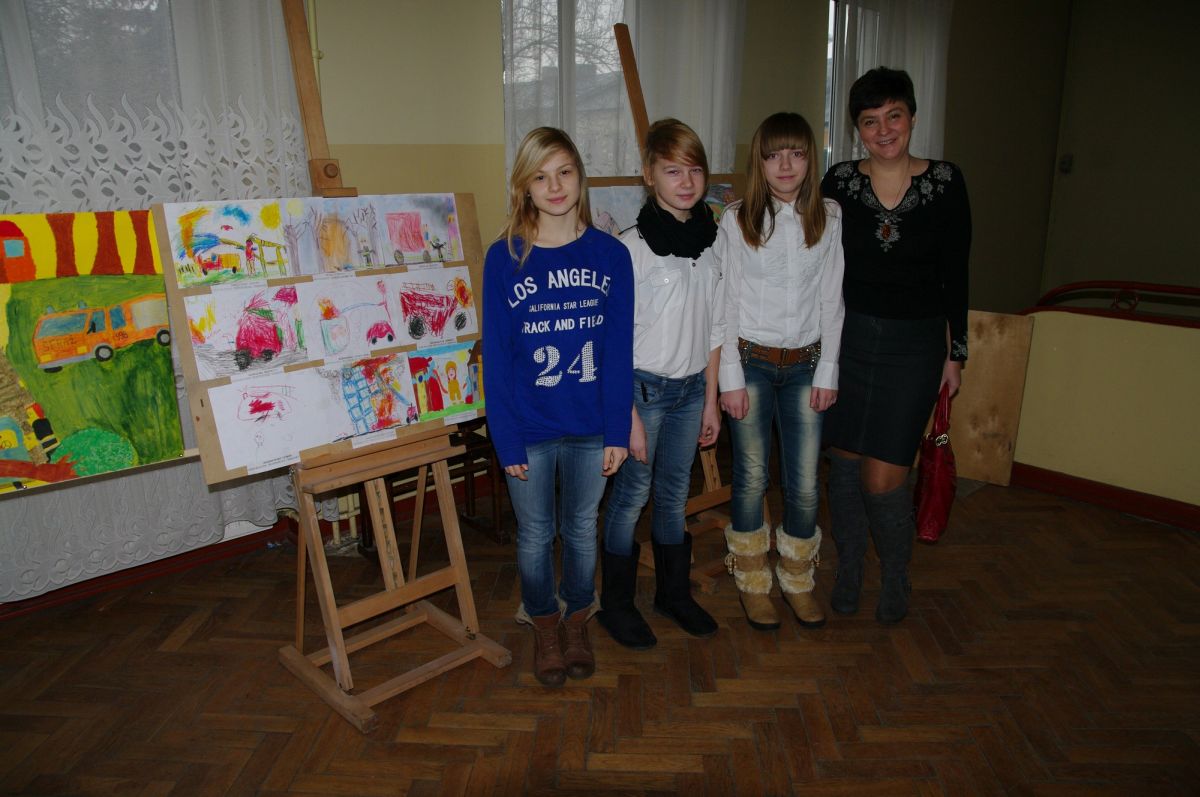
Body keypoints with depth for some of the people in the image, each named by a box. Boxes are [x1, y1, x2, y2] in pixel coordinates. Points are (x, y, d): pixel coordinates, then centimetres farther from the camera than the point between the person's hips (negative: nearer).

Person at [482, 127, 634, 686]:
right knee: (535, 535, 15)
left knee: (581, 529, 19)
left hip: (590, 427, 1)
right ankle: (544, 629, 38)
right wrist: (506, 439, -9)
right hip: (529, 428, -1)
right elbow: (495, 356, -7)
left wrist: (618, 431, -5)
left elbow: (619, 351, -3)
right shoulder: (504, 258, -8)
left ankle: (577, 623, 41)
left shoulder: (610, 254, -5)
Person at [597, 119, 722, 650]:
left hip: (691, 386, 5)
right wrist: (628, 414, -14)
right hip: (643, 386, -5)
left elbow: (713, 330, 10)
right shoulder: (632, 247, -14)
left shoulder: (711, 241, 4)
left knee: (674, 494, 17)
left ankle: (674, 593, 34)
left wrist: (711, 399, 10)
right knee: (632, 494, 5)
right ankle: (616, 604, 22)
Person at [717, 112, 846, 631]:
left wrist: (827, 372, 0)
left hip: (805, 364, 2)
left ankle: (798, 581, 28)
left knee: (804, 484, 5)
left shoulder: (829, 219, 1)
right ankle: (753, 583, 25)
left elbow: (832, 300, 3)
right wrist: (730, 377, -8)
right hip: (751, 361, -2)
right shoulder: (736, 221, -5)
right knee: (751, 479, 6)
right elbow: (726, 303, -4)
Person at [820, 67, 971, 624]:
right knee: (844, 460, 8)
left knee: (884, 475, -4)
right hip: (846, 337, 2)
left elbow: (955, 274, 2)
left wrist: (955, 352, 2)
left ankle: (896, 578, 23)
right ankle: (848, 571, 29)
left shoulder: (945, 181, -2)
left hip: (914, 346, -1)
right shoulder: (839, 180, 0)